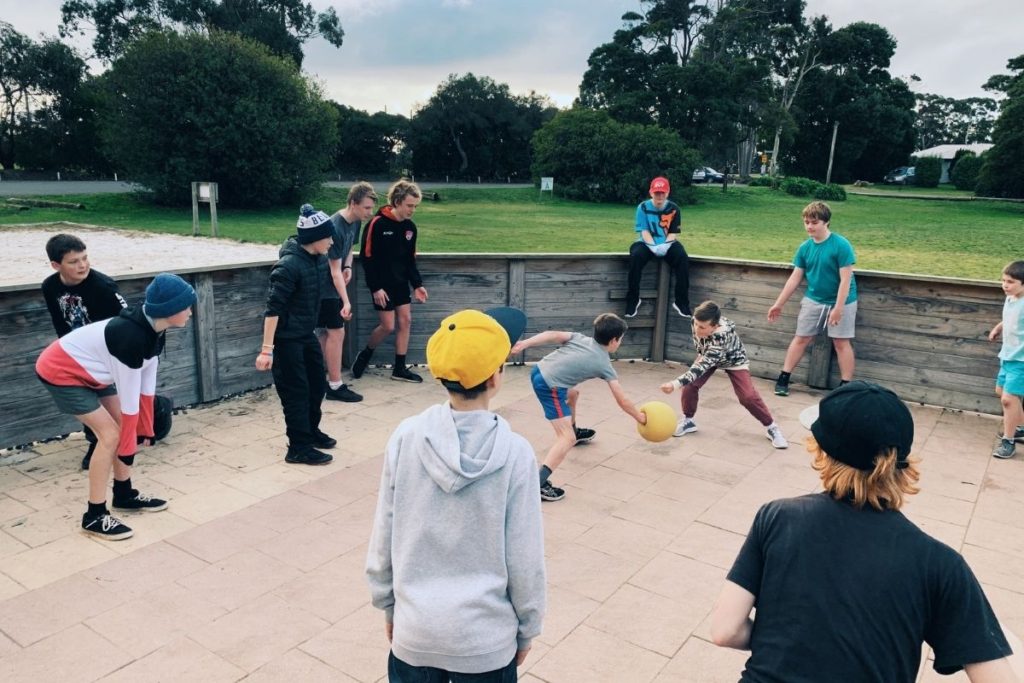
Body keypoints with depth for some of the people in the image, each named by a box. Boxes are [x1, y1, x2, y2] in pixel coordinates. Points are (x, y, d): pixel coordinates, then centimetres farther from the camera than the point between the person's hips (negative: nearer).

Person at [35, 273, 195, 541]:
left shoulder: (153, 329, -7)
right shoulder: (131, 337, -35)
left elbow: (146, 384, -1)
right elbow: (129, 399, -28)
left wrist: (144, 429, 4)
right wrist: (128, 447, -19)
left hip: (90, 371, 9)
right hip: (61, 371, -9)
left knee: (123, 427, 7)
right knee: (111, 434, -13)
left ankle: (125, 494, 24)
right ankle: (95, 515, -2)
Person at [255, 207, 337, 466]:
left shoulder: (319, 259, -1)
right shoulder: (289, 266, -25)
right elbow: (273, 308, -25)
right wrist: (267, 349, -26)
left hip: (306, 333, 8)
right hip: (286, 337, -8)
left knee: (318, 383, 16)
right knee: (296, 391, -1)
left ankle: (310, 431, 36)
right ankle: (299, 448, 10)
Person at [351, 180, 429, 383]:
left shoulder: (410, 227, 2)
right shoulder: (377, 223, -17)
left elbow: (410, 260, 11)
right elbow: (367, 257, -16)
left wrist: (417, 284, 2)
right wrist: (375, 287, -18)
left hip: (401, 283, 7)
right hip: (382, 284, -6)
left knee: (405, 321, 4)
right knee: (388, 326, -6)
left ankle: (400, 369, 14)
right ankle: (365, 354, 22)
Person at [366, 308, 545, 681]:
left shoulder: (406, 438, -13)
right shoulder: (514, 452, -19)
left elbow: (383, 538, -3)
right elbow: (524, 559, -11)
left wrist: (387, 606, 13)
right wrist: (527, 628, 5)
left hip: (415, 629, 2)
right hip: (486, 637, -1)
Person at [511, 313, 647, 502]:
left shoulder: (579, 338, 17)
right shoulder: (604, 365, 6)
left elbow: (552, 335, 1)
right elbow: (622, 401, 10)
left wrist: (523, 344, -6)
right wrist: (640, 417, 26)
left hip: (538, 371, 8)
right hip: (550, 386, -8)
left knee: (573, 393, 36)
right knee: (567, 439, -9)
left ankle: (574, 431, 60)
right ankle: (537, 483, -24)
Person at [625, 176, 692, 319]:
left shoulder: (673, 208, 0)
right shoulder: (643, 207, -4)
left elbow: (673, 232, -2)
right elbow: (643, 231, -9)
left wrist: (665, 245, -23)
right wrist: (653, 246, -25)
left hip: (668, 244, 1)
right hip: (647, 243, -1)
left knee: (683, 258, -27)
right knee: (635, 256, -33)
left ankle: (681, 302, -20)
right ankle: (633, 300, -23)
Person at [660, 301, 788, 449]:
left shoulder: (722, 337, -47)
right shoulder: (700, 322, -30)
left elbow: (703, 366, -52)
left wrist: (675, 384, -60)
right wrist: (701, 354, 0)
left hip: (733, 360, -5)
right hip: (708, 355, 5)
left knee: (748, 396, -16)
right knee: (690, 384, -14)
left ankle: (772, 428, 6)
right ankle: (687, 421, 7)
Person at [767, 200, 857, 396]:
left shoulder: (841, 245, -19)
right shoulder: (805, 247, -4)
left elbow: (845, 279, -20)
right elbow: (795, 278, 3)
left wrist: (838, 308, -23)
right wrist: (778, 304, 3)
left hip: (841, 302, -4)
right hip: (813, 300, 5)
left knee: (841, 342, 0)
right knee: (801, 338, 8)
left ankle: (846, 386, 10)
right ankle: (783, 379, 14)